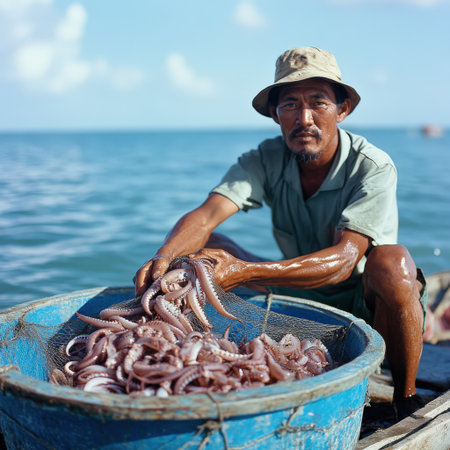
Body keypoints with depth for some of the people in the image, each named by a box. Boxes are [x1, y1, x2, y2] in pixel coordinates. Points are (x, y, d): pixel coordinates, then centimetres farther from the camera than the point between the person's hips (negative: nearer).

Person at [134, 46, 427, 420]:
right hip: (302, 301, 3)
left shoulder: (373, 168, -20)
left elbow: (344, 259, -33)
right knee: (207, 249, -12)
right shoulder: (266, 160, -10)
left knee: (390, 261, -37)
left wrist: (247, 272, -44)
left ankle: (407, 401, -14)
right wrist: (165, 257, -46)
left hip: (370, 305, -3)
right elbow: (205, 216, -24)